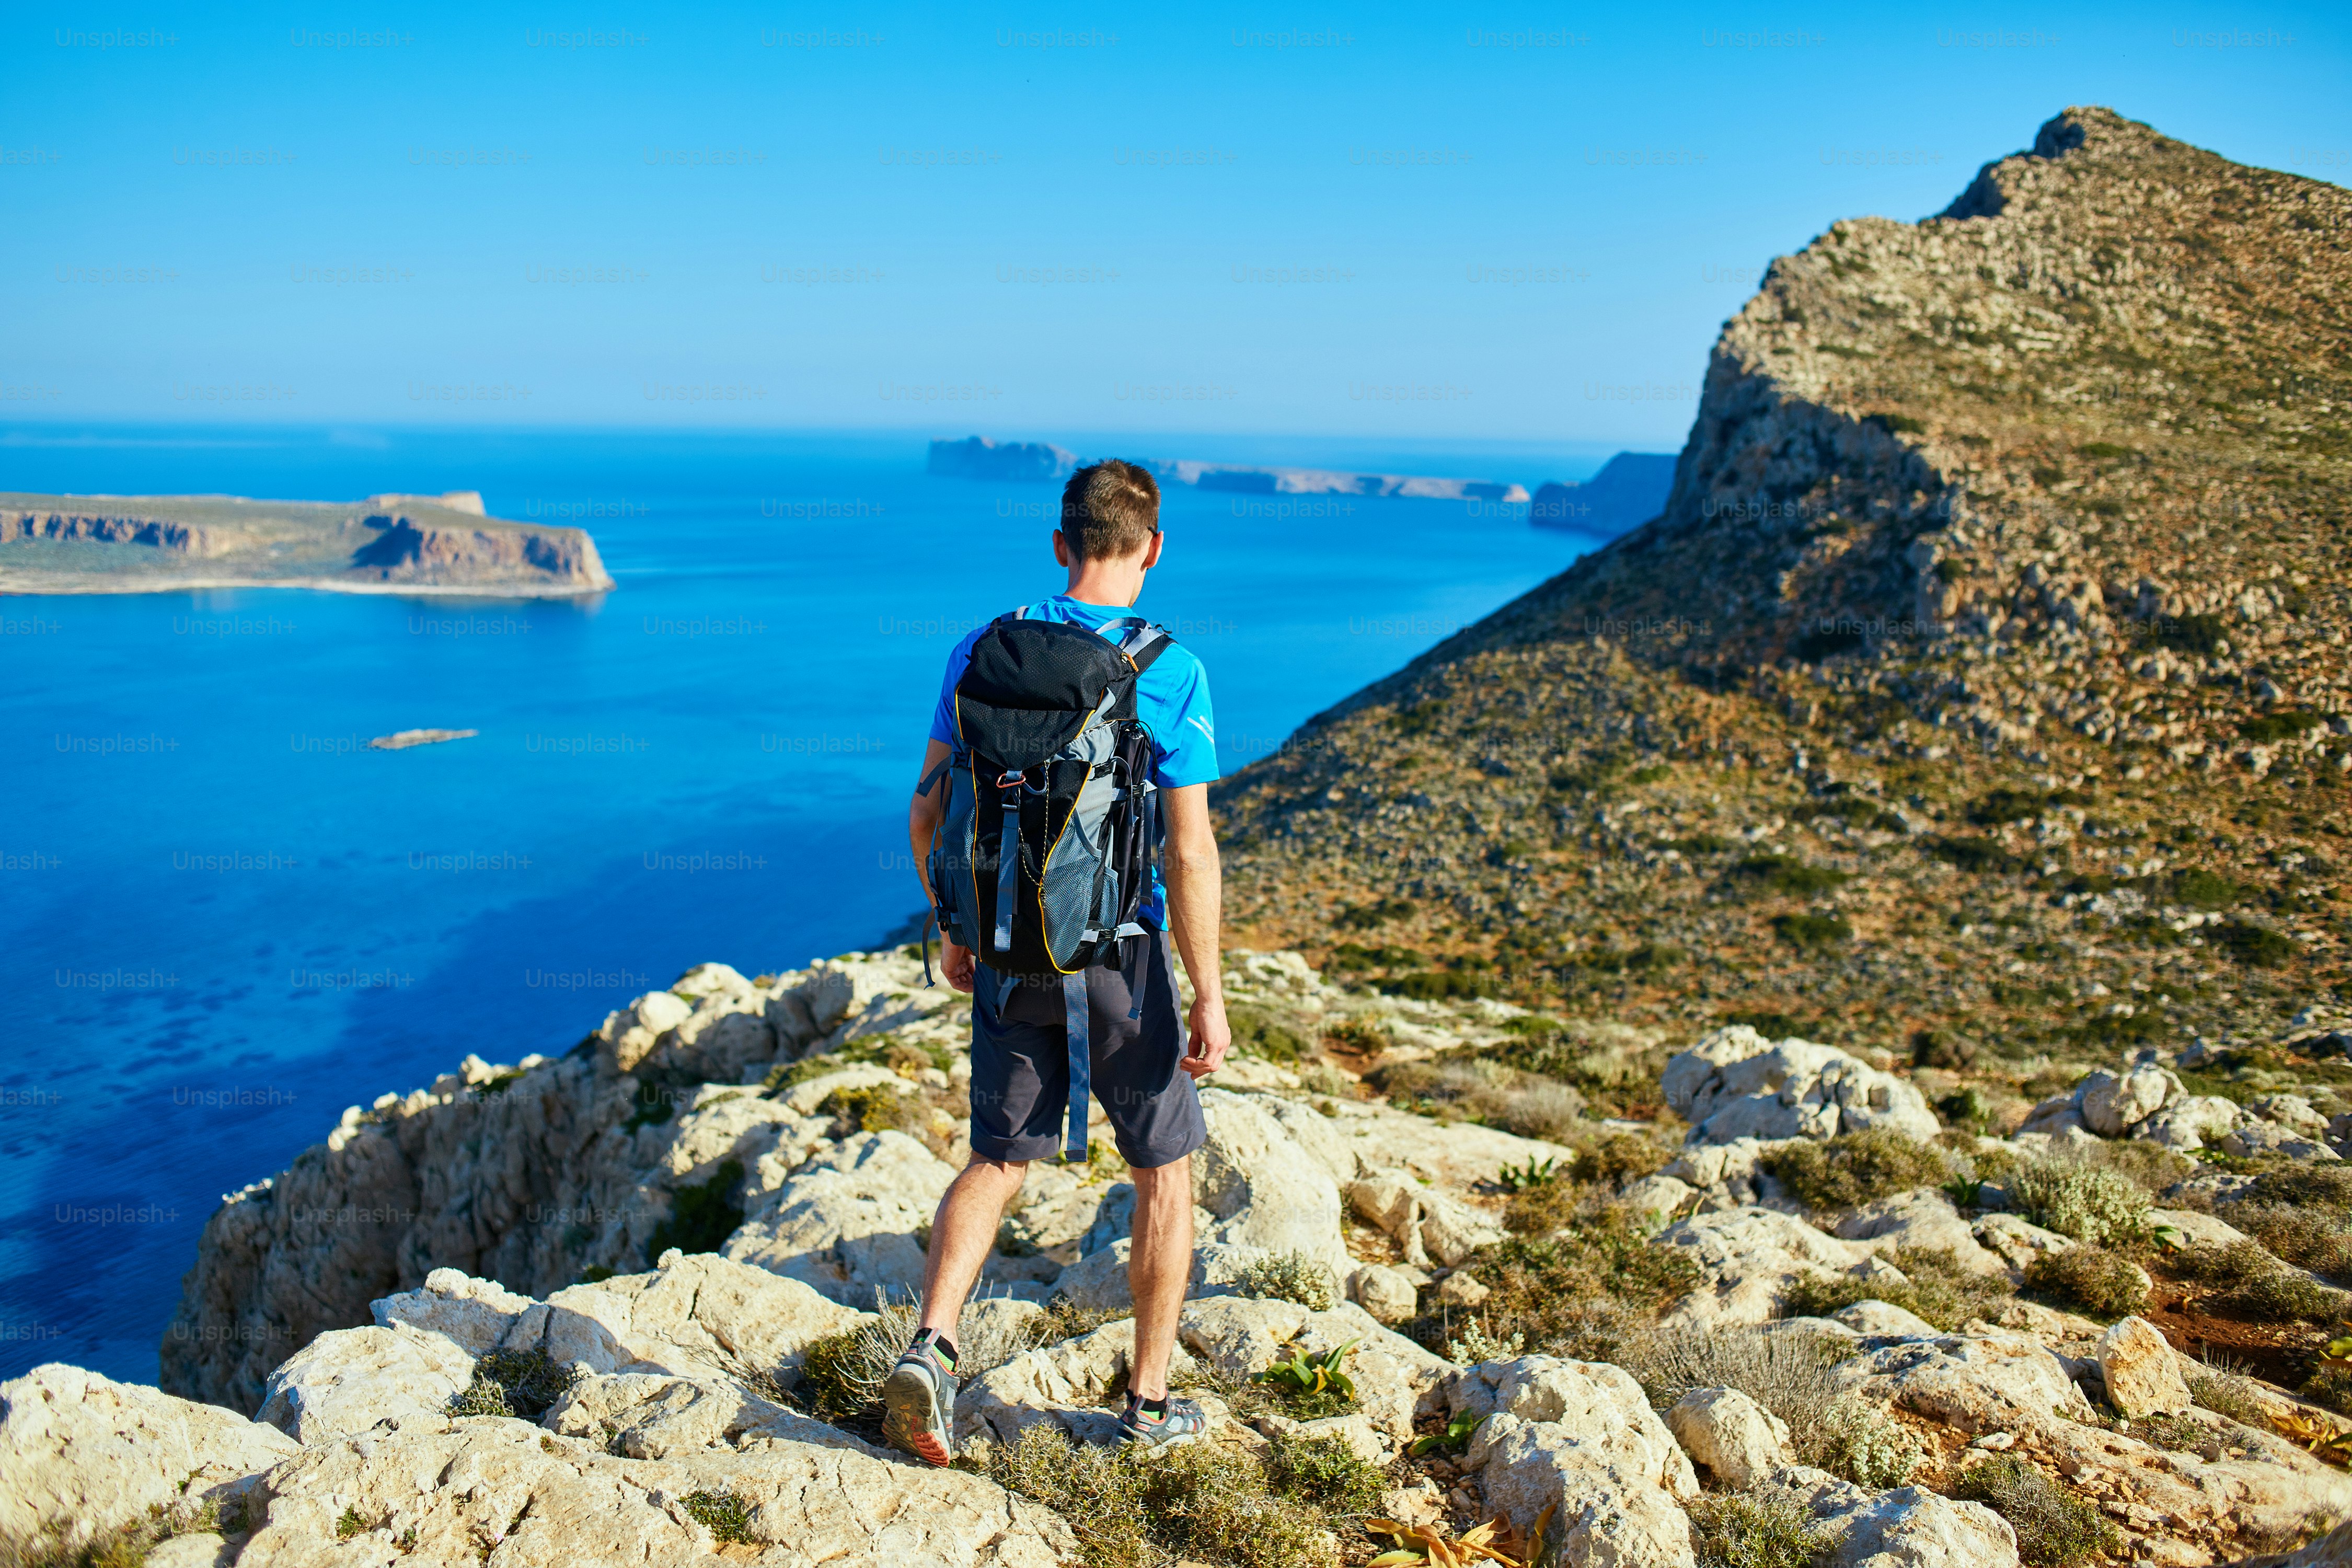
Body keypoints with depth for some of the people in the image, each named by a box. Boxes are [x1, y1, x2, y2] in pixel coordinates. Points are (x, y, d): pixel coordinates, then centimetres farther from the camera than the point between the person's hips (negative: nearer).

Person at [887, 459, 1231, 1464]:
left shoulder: (982, 653, -1)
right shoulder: (1170, 676, -12)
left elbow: (929, 815, 3)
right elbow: (1189, 854, -15)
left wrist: (955, 931, 17)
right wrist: (1209, 999, -9)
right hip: (1119, 956, -3)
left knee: (997, 1162, 17)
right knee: (1164, 1172, 14)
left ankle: (930, 1344, -3)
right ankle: (1149, 1403, 23)